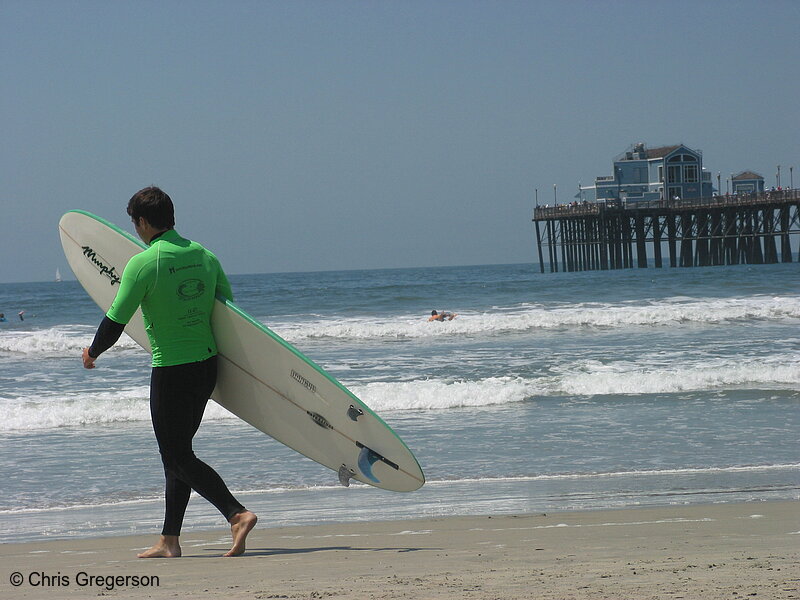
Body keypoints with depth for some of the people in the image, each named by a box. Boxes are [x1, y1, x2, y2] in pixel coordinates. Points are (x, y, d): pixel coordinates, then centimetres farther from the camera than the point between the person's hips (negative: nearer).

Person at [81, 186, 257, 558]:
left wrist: (92, 352, 9)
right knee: (178, 453, 14)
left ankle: (237, 514, -18)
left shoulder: (143, 263, -13)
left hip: (171, 370, -7)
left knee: (178, 457, -1)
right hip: (207, 364, 7)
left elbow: (115, 322, -10)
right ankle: (169, 541, 16)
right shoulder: (203, 255, 6)